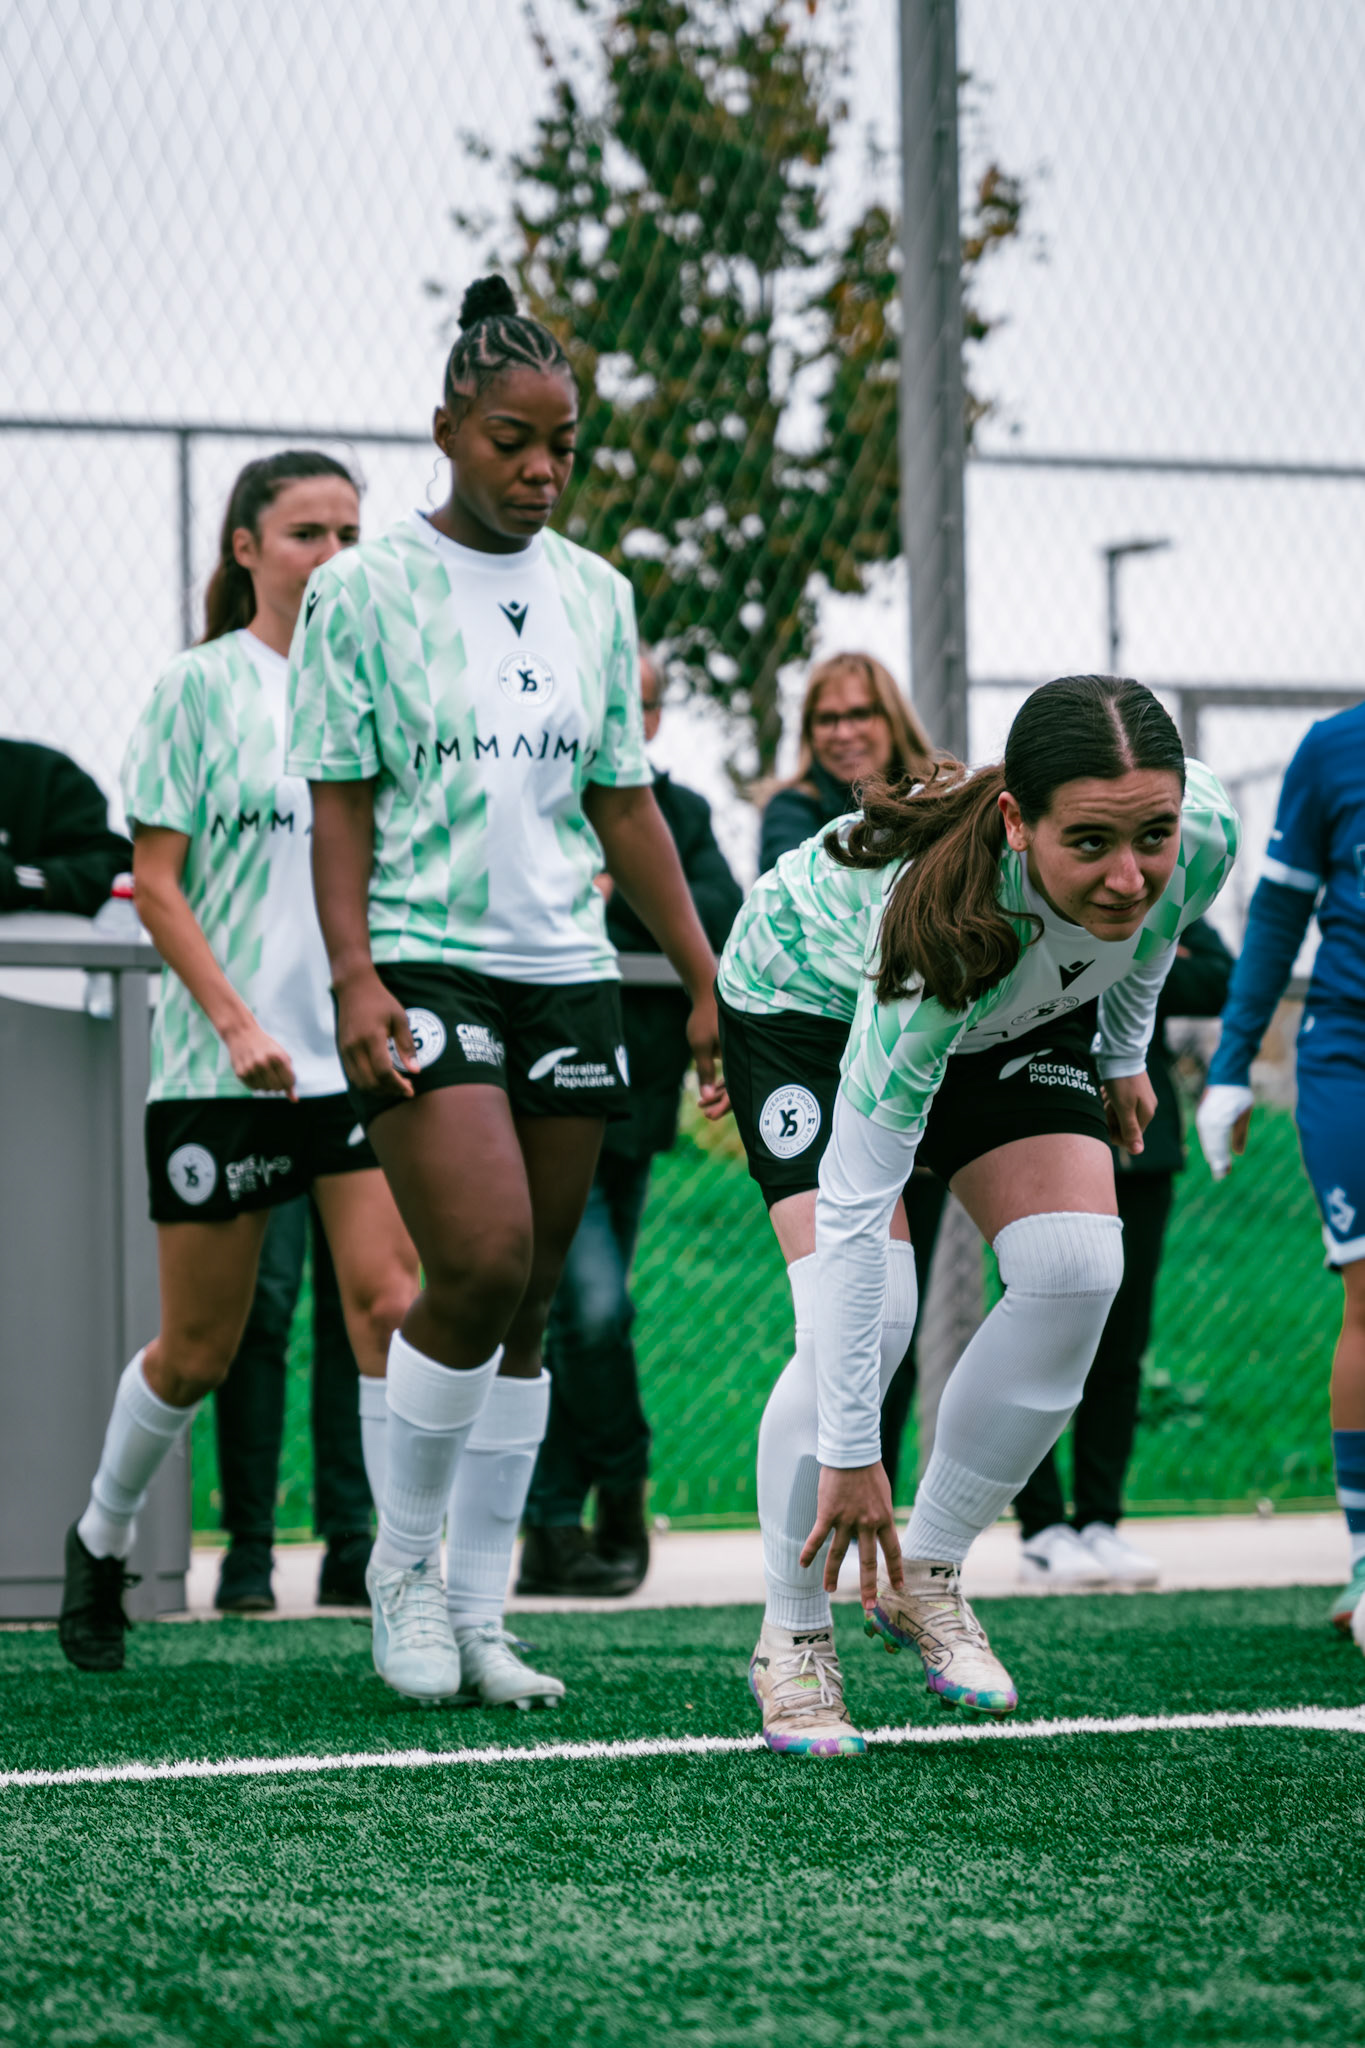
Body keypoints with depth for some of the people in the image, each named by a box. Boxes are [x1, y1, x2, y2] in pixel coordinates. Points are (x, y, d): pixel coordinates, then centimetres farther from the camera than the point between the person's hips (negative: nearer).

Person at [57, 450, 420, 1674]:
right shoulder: (202, 687, -2)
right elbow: (157, 881, -5)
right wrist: (236, 1021, -15)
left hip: (364, 1053, 3)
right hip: (220, 1068, -3)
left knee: (394, 1304, -14)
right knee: (198, 1350, 6)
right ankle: (101, 1544, 29)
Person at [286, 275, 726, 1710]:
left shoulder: (594, 595, 12)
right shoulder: (364, 590, -1)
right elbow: (340, 801, -2)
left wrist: (708, 979, 15)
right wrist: (353, 975, -14)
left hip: (568, 974, 5)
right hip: (424, 970, -5)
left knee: (525, 1309, 4)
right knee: (481, 1269, -19)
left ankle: (477, 1612, 12)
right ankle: (401, 1567, 1)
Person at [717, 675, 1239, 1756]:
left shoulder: (1204, 835, -32)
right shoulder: (942, 924, -46)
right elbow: (854, 1203, -42)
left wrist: (1123, 1051, 11)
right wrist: (849, 1452, -40)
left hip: (1022, 1015, 5)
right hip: (809, 1004, -5)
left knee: (1076, 1271, -16)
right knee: (870, 1311, -22)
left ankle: (927, 1575, 3)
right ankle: (791, 1641, -2)